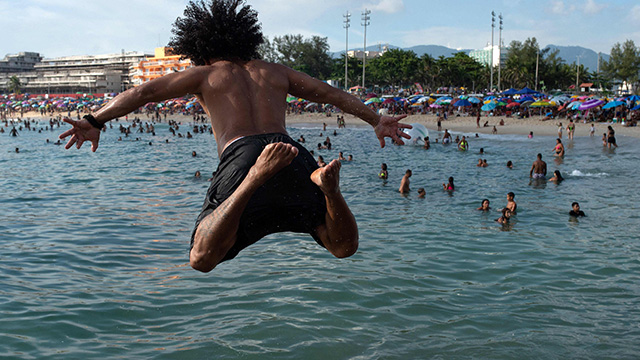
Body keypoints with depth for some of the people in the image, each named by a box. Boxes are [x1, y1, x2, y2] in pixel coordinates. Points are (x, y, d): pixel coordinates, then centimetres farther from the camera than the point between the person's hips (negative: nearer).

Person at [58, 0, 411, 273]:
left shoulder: (204, 73, 24)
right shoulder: (274, 71, 33)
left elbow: (144, 92, 16)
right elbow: (334, 94, 36)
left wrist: (95, 121, 16)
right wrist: (376, 120, 43)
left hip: (240, 157, -3)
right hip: (293, 155, 3)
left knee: (202, 259, -9)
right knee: (344, 246, 11)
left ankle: (254, 179, -31)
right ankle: (327, 185, -22)